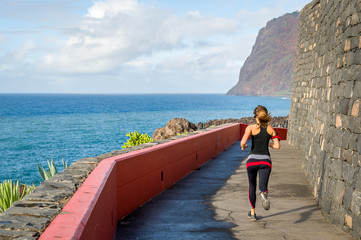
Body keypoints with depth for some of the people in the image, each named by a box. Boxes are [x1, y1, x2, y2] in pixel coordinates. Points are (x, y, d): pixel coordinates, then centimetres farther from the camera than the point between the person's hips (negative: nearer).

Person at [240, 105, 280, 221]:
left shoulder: (251, 128, -5)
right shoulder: (270, 129, 4)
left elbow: (243, 142, -17)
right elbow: (277, 146, 4)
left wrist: (243, 147, 6)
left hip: (252, 159, -1)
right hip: (265, 160, 1)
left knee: (252, 186, 18)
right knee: (263, 186, -5)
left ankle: (252, 213, 25)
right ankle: (264, 194, -44)